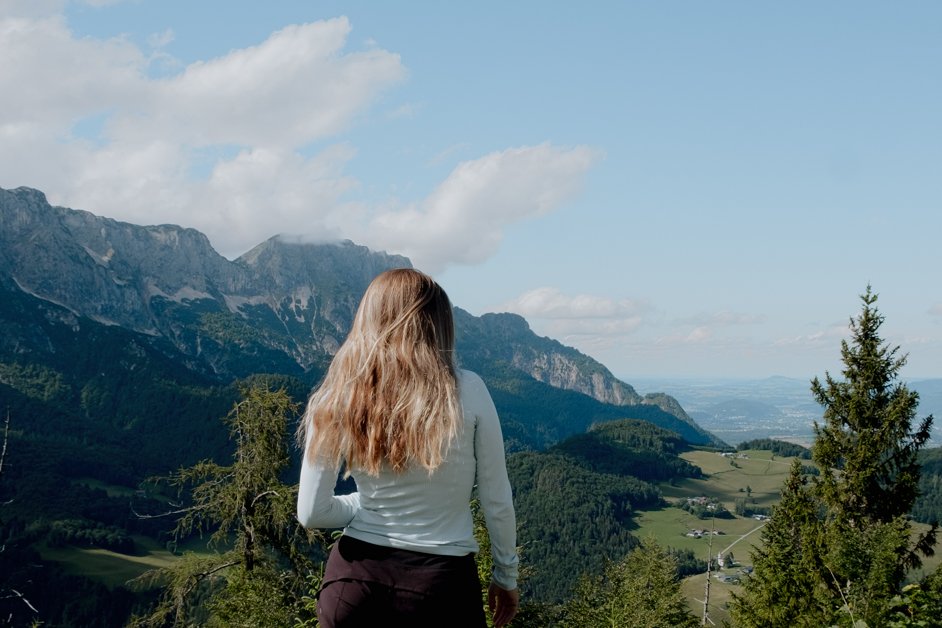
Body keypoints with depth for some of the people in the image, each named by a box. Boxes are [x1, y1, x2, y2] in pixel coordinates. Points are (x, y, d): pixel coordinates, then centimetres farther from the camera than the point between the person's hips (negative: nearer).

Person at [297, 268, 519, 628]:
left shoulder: (338, 401, -5)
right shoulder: (467, 392, -9)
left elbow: (312, 513, -3)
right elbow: (497, 503, -3)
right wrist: (506, 578, 12)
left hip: (355, 579, 2)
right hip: (442, 583, -1)